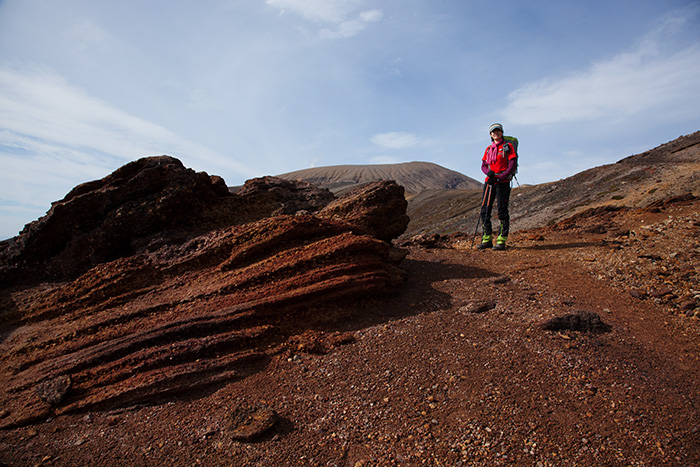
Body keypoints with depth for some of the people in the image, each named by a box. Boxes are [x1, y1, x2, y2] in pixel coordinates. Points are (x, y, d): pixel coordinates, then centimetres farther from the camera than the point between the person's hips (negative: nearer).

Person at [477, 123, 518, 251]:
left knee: (502, 211, -6)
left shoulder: (508, 146, 3)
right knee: (485, 210, 2)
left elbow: (513, 165, -6)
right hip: (489, 182, 5)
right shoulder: (488, 149, 18)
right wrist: (489, 172, -11)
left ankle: (501, 241, -2)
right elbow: (483, 165, 12)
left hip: (503, 182, -5)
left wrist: (499, 177, -16)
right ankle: (487, 239, 11)